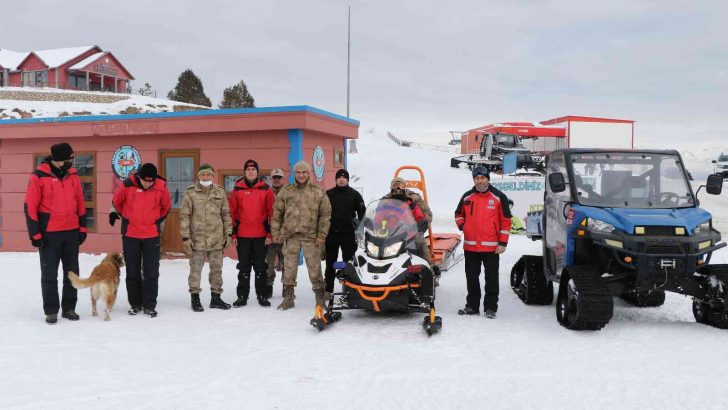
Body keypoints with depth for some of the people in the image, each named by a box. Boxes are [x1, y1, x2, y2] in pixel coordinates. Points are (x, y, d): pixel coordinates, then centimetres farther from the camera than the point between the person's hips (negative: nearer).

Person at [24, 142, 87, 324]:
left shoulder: (72, 175, 5)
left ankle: (69, 308, 21)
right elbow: (30, 206, -9)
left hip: (72, 232, 5)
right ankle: (51, 311, 15)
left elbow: (80, 202, 12)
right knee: (49, 274, 5)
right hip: (49, 234, -4)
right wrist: (35, 233, -10)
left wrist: (82, 227, 9)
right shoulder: (38, 176, -10)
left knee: (72, 272, 10)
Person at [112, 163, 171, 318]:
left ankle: (149, 305, 9)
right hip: (130, 234, 0)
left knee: (151, 272, 1)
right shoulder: (128, 185, -12)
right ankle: (135, 304, 20)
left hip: (152, 235, 0)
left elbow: (166, 206, 11)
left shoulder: (161, 187, -9)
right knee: (132, 271, 8)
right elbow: (117, 201, 8)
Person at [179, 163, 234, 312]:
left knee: (217, 269, 11)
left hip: (216, 239, 3)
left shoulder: (220, 192, 6)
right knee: (195, 269, 4)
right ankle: (195, 298, 15)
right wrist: (185, 237, -8)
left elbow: (226, 214, 11)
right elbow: (184, 216, -4)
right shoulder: (190, 193, -3)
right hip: (197, 239, -3)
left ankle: (216, 297, 22)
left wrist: (228, 233, 6)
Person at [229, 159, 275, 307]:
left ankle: (262, 295, 15)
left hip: (261, 235, -1)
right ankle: (242, 296, 16)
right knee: (244, 267, 8)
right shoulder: (237, 190, 4)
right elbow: (232, 213, 4)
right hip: (242, 235, 1)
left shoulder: (265, 189, 1)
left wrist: (270, 233, -3)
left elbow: (271, 212, 1)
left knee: (260, 267, 7)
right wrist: (233, 234, 0)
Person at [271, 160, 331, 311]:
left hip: (311, 236, -1)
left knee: (314, 268, 1)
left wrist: (321, 235, -3)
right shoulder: (285, 191, 7)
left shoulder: (319, 193, 4)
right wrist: (276, 232, 4)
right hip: (290, 235, 2)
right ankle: (288, 298, 16)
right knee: (289, 267, 6)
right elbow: (277, 213, 10)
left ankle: (320, 298, 12)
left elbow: (325, 215, 3)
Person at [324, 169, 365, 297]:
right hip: (331, 233, 2)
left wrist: (359, 222, -7)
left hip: (348, 233, -1)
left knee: (349, 262, 1)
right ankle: (328, 289, 12)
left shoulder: (354, 194, 6)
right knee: (330, 263, 6)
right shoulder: (328, 194, 10)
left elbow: (362, 211, 7)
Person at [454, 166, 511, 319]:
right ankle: (472, 306, 22)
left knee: (491, 278, 2)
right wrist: (462, 226, 3)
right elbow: (458, 214, 24)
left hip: (491, 247, -4)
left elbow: (506, 220, -2)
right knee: (472, 277, 11)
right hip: (470, 246, 4)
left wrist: (502, 243, -7)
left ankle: (490, 307, 10)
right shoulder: (467, 197, 9)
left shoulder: (499, 197, -2)